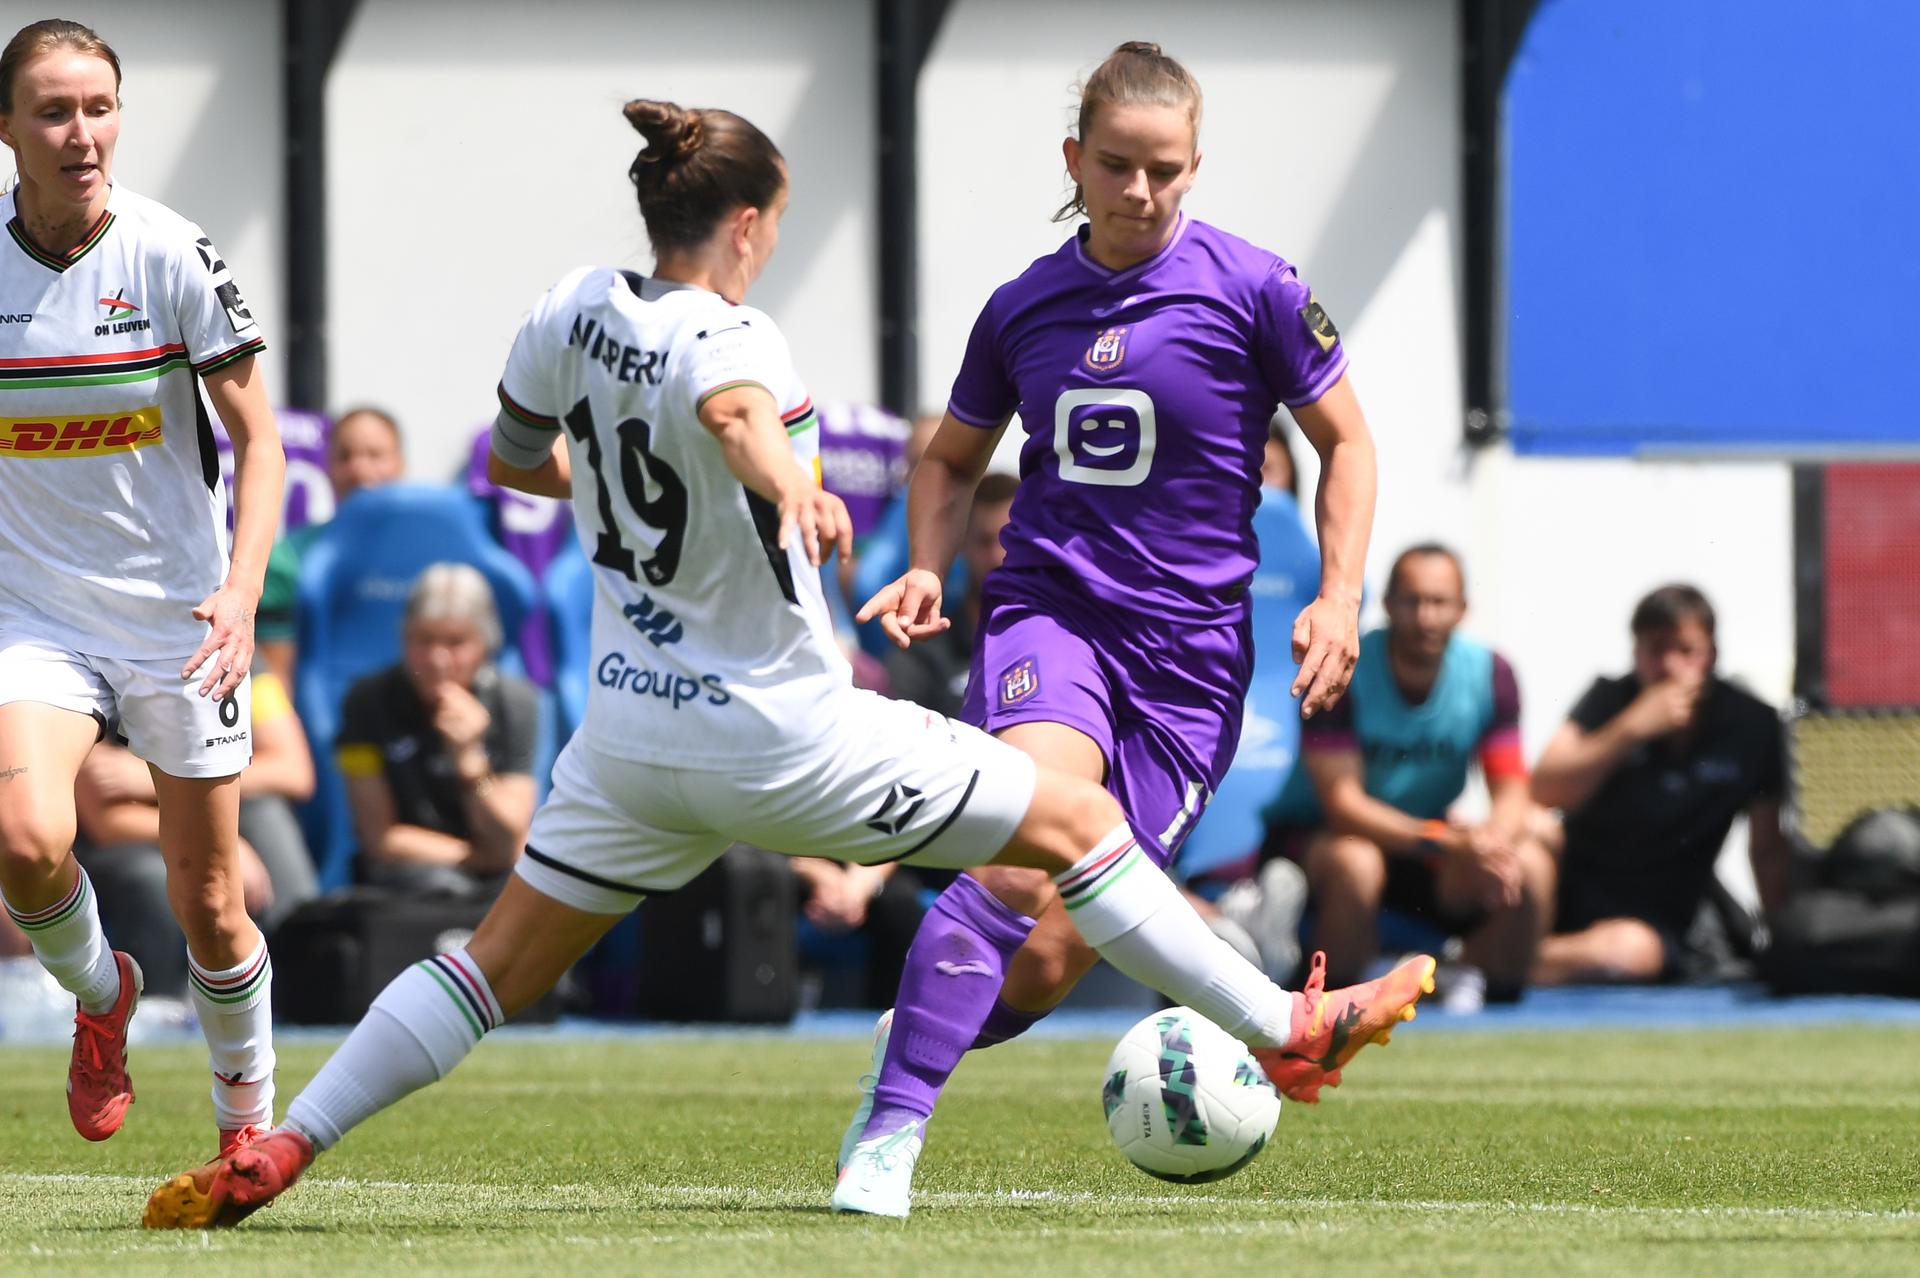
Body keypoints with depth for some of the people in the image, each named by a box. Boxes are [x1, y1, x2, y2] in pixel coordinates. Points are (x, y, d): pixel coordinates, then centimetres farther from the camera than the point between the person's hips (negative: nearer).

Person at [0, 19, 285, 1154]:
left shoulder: (170, 255, -10)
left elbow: (257, 439, -6)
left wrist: (242, 593, -21)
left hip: (179, 620, -1)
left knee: (210, 905, 4)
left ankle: (249, 1124, 27)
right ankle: (100, 995, 7)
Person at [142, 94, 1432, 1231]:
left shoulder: (577, 310, 1)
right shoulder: (731, 337, -20)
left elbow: (515, 455, 18)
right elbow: (734, 404, -46)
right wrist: (791, 490, -67)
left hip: (631, 738, 6)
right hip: (783, 738, -6)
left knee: (497, 967, 12)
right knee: (1079, 823, 6)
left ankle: (273, 1153, -1)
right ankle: (1286, 1029, 9)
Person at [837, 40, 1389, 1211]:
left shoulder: (1252, 289, -1)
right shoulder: (1026, 306, 7)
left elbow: (1344, 440, 9)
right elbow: (954, 457, 23)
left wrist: (1339, 596, -3)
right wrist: (928, 567, 5)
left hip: (1191, 645, 0)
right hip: (1053, 613, 0)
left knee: (1047, 965, -3)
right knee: (1027, 848, -31)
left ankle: (922, 1035, 28)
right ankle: (889, 1122, -29)